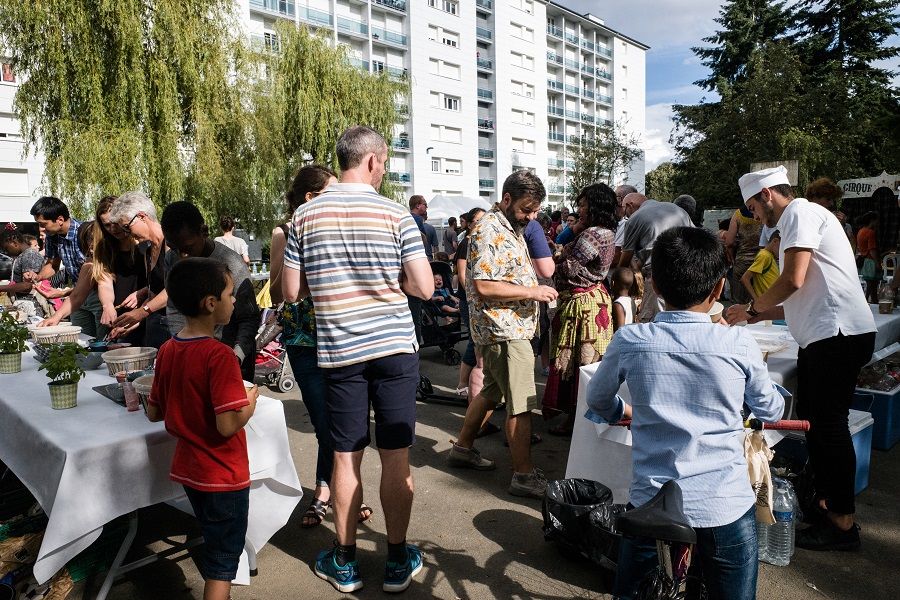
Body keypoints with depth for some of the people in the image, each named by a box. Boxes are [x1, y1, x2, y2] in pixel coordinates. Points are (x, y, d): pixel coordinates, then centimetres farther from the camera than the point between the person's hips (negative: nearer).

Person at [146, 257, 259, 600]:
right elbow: (228, 425, -29)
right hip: (223, 475, -7)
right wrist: (250, 401, -11)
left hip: (188, 468, 7)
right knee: (224, 558, 10)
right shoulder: (219, 355, -25)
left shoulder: (167, 350, -2)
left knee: (213, 543, 26)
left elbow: (153, 413, 6)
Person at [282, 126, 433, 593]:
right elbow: (424, 288, -8)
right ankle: (397, 561, 23)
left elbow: (290, 292, 2)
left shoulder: (305, 215, 0)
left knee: (345, 457, 11)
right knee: (396, 457, 9)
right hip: (394, 348, -1)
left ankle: (344, 562, 26)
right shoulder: (395, 215, -6)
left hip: (337, 352, 2)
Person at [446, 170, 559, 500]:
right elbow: (483, 286, -25)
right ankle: (524, 475, 6)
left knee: (492, 390, 20)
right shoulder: (490, 232, -18)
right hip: (503, 330, -11)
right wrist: (532, 291, -20)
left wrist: (538, 290, 13)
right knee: (521, 402, -5)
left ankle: (463, 447, 34)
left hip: (512, 327, 11)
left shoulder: (511, 228, 15)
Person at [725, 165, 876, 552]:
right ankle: (823, 501, 29)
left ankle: (843, 523, 7)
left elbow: (793, 280, -18)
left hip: (839, 334, -10)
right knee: (812, 418, 16)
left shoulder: (801, 213, -7)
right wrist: (756, 315, 19)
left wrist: (752, 309, -4)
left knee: (828, 424, -4)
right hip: (821, 335, 10)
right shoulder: (798, 222, 23)